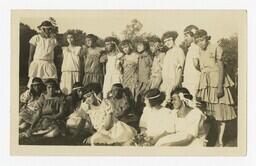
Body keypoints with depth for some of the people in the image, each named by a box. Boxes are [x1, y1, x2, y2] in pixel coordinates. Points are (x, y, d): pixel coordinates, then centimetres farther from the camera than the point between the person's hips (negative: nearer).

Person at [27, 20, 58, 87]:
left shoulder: (53, 40, 9)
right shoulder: (36, 38, 0)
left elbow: (56, 55, 12)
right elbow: (30, 55, 2)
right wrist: (29, 70, -2)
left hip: (50, 66, 3)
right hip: (37, 64, -2)